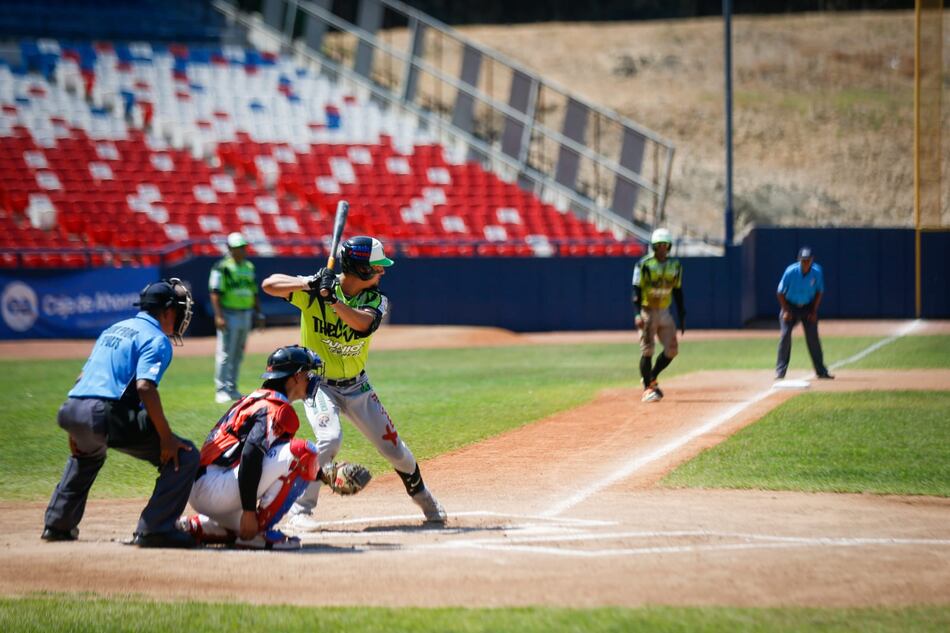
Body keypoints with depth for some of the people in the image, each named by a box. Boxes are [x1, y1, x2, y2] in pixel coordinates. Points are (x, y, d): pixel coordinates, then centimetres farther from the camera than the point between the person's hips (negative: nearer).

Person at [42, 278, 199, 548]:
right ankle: (154, 530, -12)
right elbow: (144, 386, -16)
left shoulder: (114, 329, 27)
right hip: (106, 415, -9)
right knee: (183, 456, -5)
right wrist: (166, 437, -16)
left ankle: (57, 524, 41)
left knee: (87, 454, 43)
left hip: (70, 412, 9)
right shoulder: (157, 339, 0)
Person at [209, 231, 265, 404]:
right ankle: (221, 391, -6)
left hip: (246, 315, 7)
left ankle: (232, 388, 17)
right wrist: (218, 316, -21)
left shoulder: (249, 267, 14)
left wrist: (258, 314, 15)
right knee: (225, 354, -8)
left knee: (238, 354, 10)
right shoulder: (222, 267, -9)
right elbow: (215, 292, -13)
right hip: (229, 315, -7)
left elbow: (253, 292, 20)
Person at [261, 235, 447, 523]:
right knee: (330, 439, -28)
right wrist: (309, 285, -37)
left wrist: (332, 298, -43)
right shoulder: (315, 289, -16)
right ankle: (300, 510, -16)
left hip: (356, 386, 4)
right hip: (318, 384, -4)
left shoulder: (376, 299, -9)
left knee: (393, 446, 7)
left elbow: (363, 322, -30)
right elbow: (269, 284, -23)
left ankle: (426, 502, 32)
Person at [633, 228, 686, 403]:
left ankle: (651, 379, 19)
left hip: (664, 313, 5)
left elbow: (678, 292, 13)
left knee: (672, 349, 1)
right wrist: (637, 314, -23)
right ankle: (648, 388, 0)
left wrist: (682, 317, 11)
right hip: (647, 311, -5)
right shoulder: (644, 264, -8)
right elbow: (636, 291, -11)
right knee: (647, 350, -7)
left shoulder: (675, 265, 7)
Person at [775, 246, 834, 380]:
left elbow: (819, 292, -1)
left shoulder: (817, 272, -15)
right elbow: (780, 292, -10)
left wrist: (814, 311, -7)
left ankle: (821, 371, 7)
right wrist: (786, 311, -15)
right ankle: (780, 371, -10)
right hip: (790, 306, -2)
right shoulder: (791, 271, -20)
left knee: (813, 337, -1)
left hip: (808, 307, 2)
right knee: (785, 334, -14)